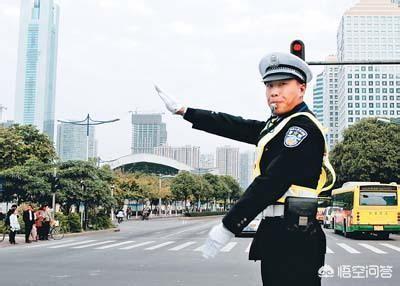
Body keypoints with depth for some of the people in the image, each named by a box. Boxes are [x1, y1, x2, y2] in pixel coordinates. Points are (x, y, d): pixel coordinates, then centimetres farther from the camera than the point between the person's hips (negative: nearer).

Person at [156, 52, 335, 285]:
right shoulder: (277, 124, 15)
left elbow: (271, 183, -20)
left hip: (294, 239, -9)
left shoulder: (303, 128, -13)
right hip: (275, 231, 9)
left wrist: (228, 227, -21)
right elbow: (234, 126, 19)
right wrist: (182, 110, 23)